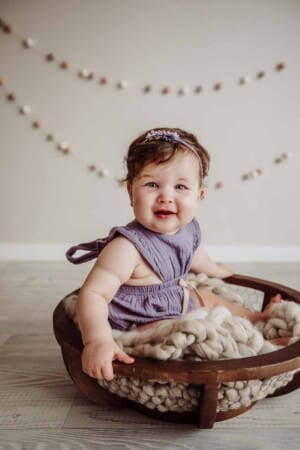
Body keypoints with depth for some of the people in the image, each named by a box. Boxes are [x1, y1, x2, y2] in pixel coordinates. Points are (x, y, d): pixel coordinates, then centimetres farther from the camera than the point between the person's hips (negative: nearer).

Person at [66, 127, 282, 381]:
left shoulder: (187, 229, -6)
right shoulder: (127, 247, -34)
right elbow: (93, 293, -38)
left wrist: (217, 270, 37)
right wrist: (97, 339, -55)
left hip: (180, 302, 9)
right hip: (145, 324, -9)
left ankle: (256, 320, 45)